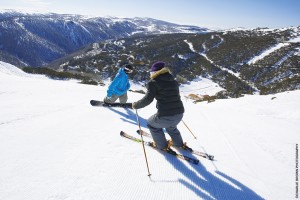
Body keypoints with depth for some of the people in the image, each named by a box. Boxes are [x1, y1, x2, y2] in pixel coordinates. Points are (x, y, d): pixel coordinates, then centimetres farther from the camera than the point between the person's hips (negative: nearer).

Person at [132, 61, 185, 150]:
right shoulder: (174, 81, 14)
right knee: (171, 126, 39)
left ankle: (163, 145, 29)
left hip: (165, 116, -6)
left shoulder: (154, 82, -4)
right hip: (179, 114, 7)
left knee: (152, 123, 26)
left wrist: (136, 105, 4)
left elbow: (148, 99, -11)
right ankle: (179, 143, 46)